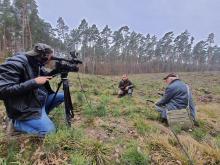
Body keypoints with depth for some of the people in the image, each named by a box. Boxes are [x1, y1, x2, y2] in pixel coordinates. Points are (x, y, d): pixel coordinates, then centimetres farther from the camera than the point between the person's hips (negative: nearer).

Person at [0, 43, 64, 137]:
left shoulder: (37, 64, 1)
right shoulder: (15, 63, -23)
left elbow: (46, 77, 15)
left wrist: (56, 70, -4)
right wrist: (34, 82, -30)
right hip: (26, 109, -8)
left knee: (63, 96, 9)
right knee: (50, 131, -14)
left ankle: (42, 114, 12)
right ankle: (16, 123, 5)